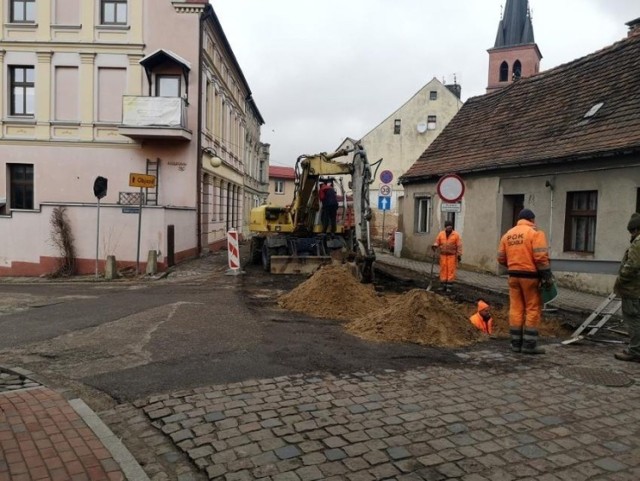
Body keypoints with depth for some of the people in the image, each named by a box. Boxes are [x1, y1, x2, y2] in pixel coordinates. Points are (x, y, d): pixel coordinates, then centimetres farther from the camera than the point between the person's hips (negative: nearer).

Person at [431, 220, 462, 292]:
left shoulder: (456, 235, -4)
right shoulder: (441, 234, 4)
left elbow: (459, 246, -5)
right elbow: (437, 242, 6)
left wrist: (459, 255, -9)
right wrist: (435, 246, -16)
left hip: (452, 255, -3)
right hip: (443, 255, 3)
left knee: (451, 270, -3)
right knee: (443, 270, 5)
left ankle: (449, 286, 3)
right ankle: (443, 285, 12)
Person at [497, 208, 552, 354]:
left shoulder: (508, 234, 11)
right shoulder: (535, 232, -7)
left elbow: (501, 258, 11)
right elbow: (541, 257, -16)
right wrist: (547, 276, -10)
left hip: (513, 276, 6)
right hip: (530, 276, -5)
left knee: (516, 309, 9)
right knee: (533, 309, 2)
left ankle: (516, 343, 13)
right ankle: (529, 345, 4)